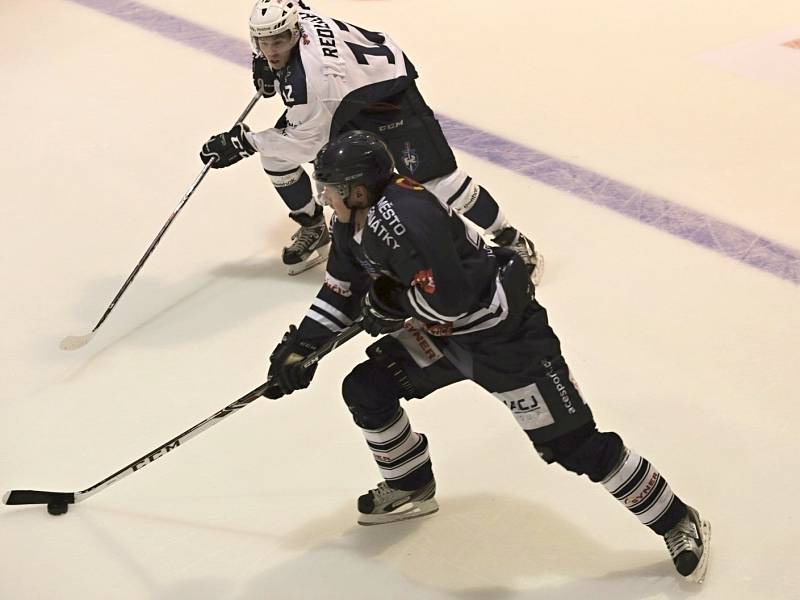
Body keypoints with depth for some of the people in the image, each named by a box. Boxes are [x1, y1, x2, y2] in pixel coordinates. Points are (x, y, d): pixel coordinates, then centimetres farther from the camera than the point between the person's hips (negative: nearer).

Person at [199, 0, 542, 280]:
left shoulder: (312, 75, -41)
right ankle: (313, 230, 21)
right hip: (342, 95, 9)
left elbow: (305, 140, -31)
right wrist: (265, 66, -2)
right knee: (273, 155, -2)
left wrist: (244, 142, -26)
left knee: (435, 178, -17)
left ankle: (511, 241, 1)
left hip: (386, 91, -9)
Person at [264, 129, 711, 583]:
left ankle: (680, 523, 6)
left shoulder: (402, 217, -31)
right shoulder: (352, 226, 1)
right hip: (443, 331, 10)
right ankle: (412, 488, 29)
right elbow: (342, 292, 14)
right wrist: (300, 346, 7)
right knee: (365, 390, 6)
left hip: (503, 330, -10)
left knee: (573, 443, -8)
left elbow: (447, 299, -35)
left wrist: (388, 300, -19)